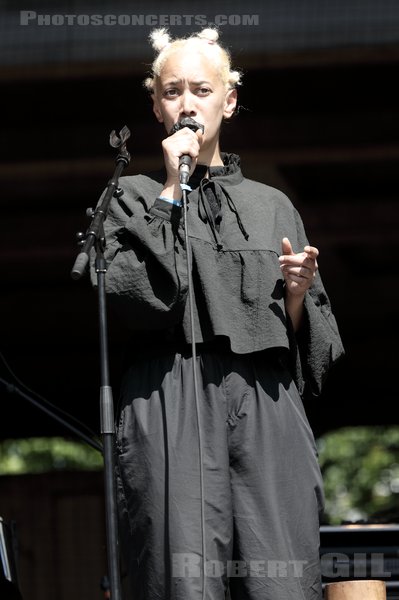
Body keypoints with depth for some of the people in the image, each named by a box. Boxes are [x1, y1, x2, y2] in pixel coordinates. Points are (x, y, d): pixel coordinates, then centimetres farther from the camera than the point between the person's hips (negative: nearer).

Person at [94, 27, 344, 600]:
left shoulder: (271, 206, 22)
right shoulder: (134, 197, 16)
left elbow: (306, 340, 20)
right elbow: (132, 294, -4)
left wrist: (296, 293, -1)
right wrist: (171, 191, -1)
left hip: (266, 409, 2)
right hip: (172, 408, -2)